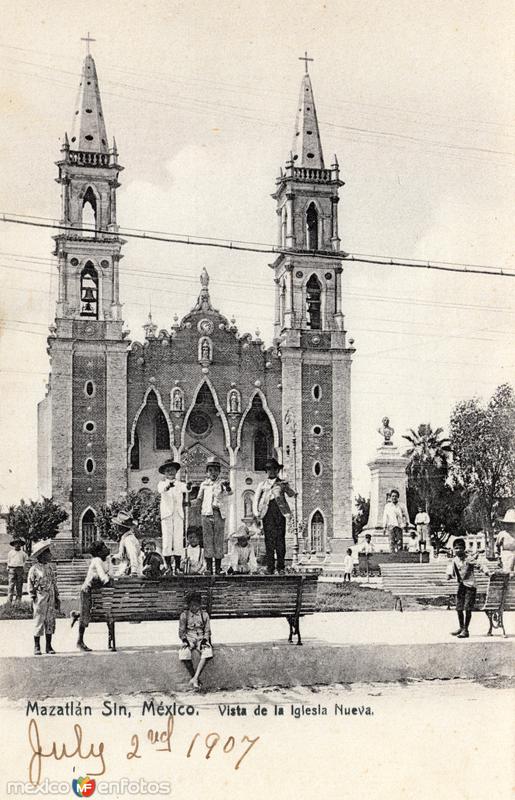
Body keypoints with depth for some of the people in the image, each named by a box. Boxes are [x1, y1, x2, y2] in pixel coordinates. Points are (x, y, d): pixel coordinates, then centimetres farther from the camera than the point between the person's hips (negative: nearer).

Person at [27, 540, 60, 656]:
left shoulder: (50, 567, 11)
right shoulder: (34, 569, -7)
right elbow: (30, 585, -5)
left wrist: (56, 598, 14)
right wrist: (33, 599, -9)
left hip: (51, 599, 5)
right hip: (40, 599, -5)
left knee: (50, 622, 6)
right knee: (39, 622, -1)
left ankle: (49, 646, 15)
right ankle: (37, 647, 9)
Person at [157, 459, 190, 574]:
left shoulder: (181, 485, 10)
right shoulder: (162, 483, 2)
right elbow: (161, 490, -22)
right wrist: (168, 486, -43)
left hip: (178, 515, 2)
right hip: (166, 515, -2)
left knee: (179, 541, -3)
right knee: (167, 540, -6)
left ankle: (178, 567, -1)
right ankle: (168, 567, -2)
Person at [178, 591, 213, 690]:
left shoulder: (204, 615, 11)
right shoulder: (184, 615, 8)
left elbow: (207, 631, 9)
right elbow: (181, 632, 8)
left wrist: (204, 641, -10)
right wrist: (185, 641, -11)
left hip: (202, 639, 0)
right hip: (189, 639, 0)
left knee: (207, 651, -36)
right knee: (184, 653, -35)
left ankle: (195, 678, -39)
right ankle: (195, 679, -24)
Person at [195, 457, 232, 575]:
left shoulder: (222, 483, 4)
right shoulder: (204, 484, 12)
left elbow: (230, 492, -18)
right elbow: (199, 500, 22)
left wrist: (227, 487, -38)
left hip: (219, 513, -2)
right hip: (206, 513, 2)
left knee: (219, 540, -2)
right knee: (207, 540, -1)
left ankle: (218, 568, 3)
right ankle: (208, 568, 2)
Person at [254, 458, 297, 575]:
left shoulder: (282, 483, 18)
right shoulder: (262, 484, 19)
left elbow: (291, 493, 7)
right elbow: (256, 498, 11)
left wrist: (293, 493, -17)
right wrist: (256, 512, -3)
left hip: (279, 511, 0)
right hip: (267, 511, 0)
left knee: (280, 538, -5)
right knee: (269, 538, -6)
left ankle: (280, 567, -1)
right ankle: (270, 567, -5)